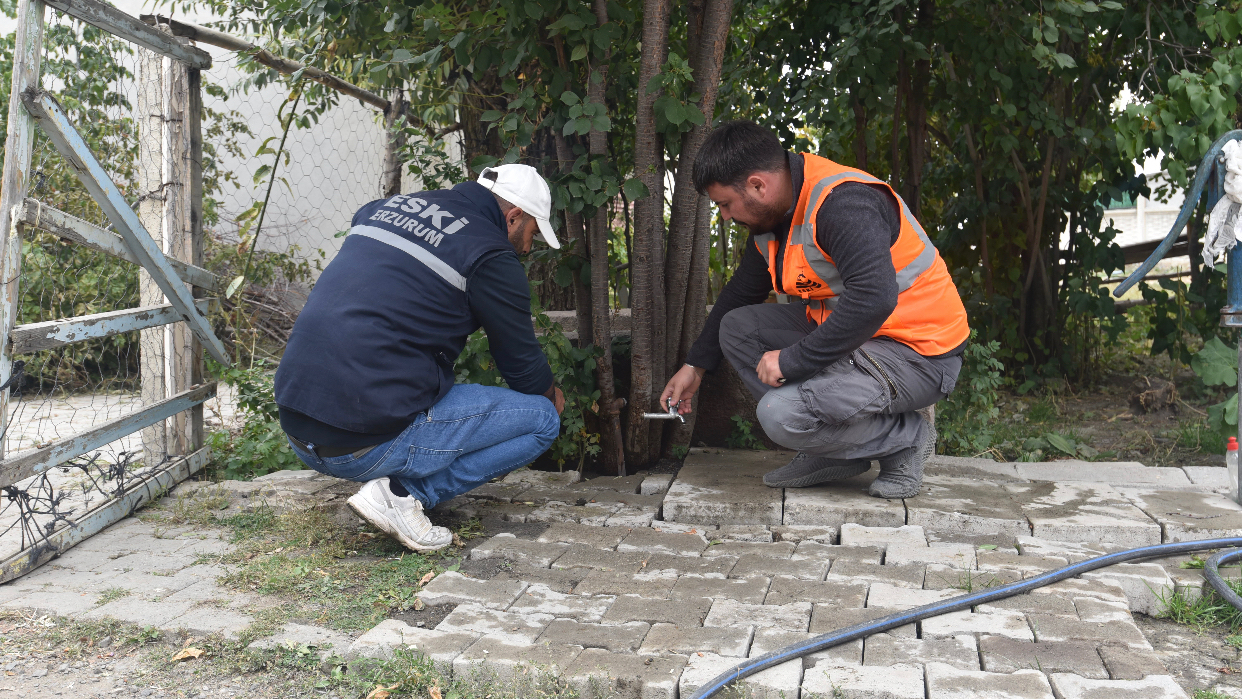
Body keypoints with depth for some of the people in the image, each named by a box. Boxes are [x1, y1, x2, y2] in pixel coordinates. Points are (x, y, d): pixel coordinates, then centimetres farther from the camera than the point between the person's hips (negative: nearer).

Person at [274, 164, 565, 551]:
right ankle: (405, 492, -4)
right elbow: (523, 365, 7)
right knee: (541, 418, 4)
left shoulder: (384, 207, 16)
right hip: (368, 445, -8)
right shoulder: (491, 256, -5)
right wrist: (552, 396, 31)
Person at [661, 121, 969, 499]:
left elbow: (873, 300, -37)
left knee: (780, 415, -26)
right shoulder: (773, 213, 6)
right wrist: (695, 365, 27)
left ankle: (904, 438, 0)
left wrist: (792, 362, -28)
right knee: (737, 328, 3)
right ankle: (833, 453, 2)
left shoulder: (844, 202, -24)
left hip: (918, 353, -10)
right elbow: (741, 292, 22)